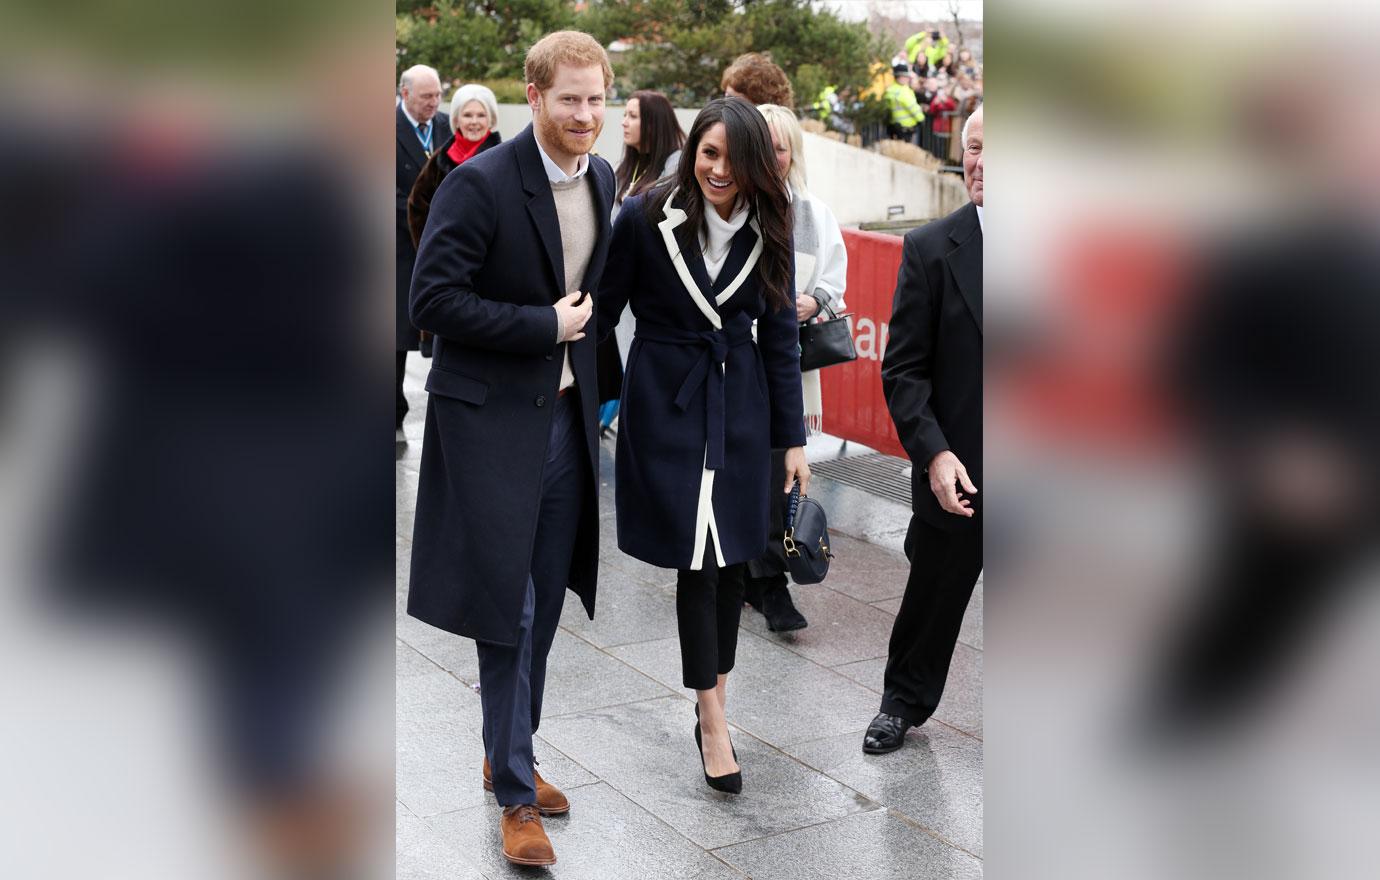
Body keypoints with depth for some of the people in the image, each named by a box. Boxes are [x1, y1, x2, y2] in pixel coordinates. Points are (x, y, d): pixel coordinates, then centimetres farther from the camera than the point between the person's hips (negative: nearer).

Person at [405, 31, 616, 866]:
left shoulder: (603, 179, 6)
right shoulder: (479, 184, -16)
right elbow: (433, 299, -18)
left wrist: (583, 323, 8)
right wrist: (543, 324, -18)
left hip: (566, 414, 7)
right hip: (491, 419, -6)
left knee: (544, 607, 14)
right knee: (508, 610, -2)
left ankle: (509, 756, 31)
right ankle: (516, 796, 9)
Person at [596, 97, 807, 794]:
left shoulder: (766, 229, -1)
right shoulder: (645, 218, -11)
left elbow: (780, 335, 4)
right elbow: (603, 313, -3)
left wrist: (793, 436, 4)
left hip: (739, 405, 3)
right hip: (667, 402, -3)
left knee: (730, 555, 7)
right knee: (698, 556, -6)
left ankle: (713, 700, 21)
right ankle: (713, 719, 2)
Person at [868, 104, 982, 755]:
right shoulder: (931, 250, -5)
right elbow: (904, 370, -5)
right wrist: (934, 453, -15)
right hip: (959, 474, 0)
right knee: (933, 595, 16)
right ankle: (904, 702, 40)